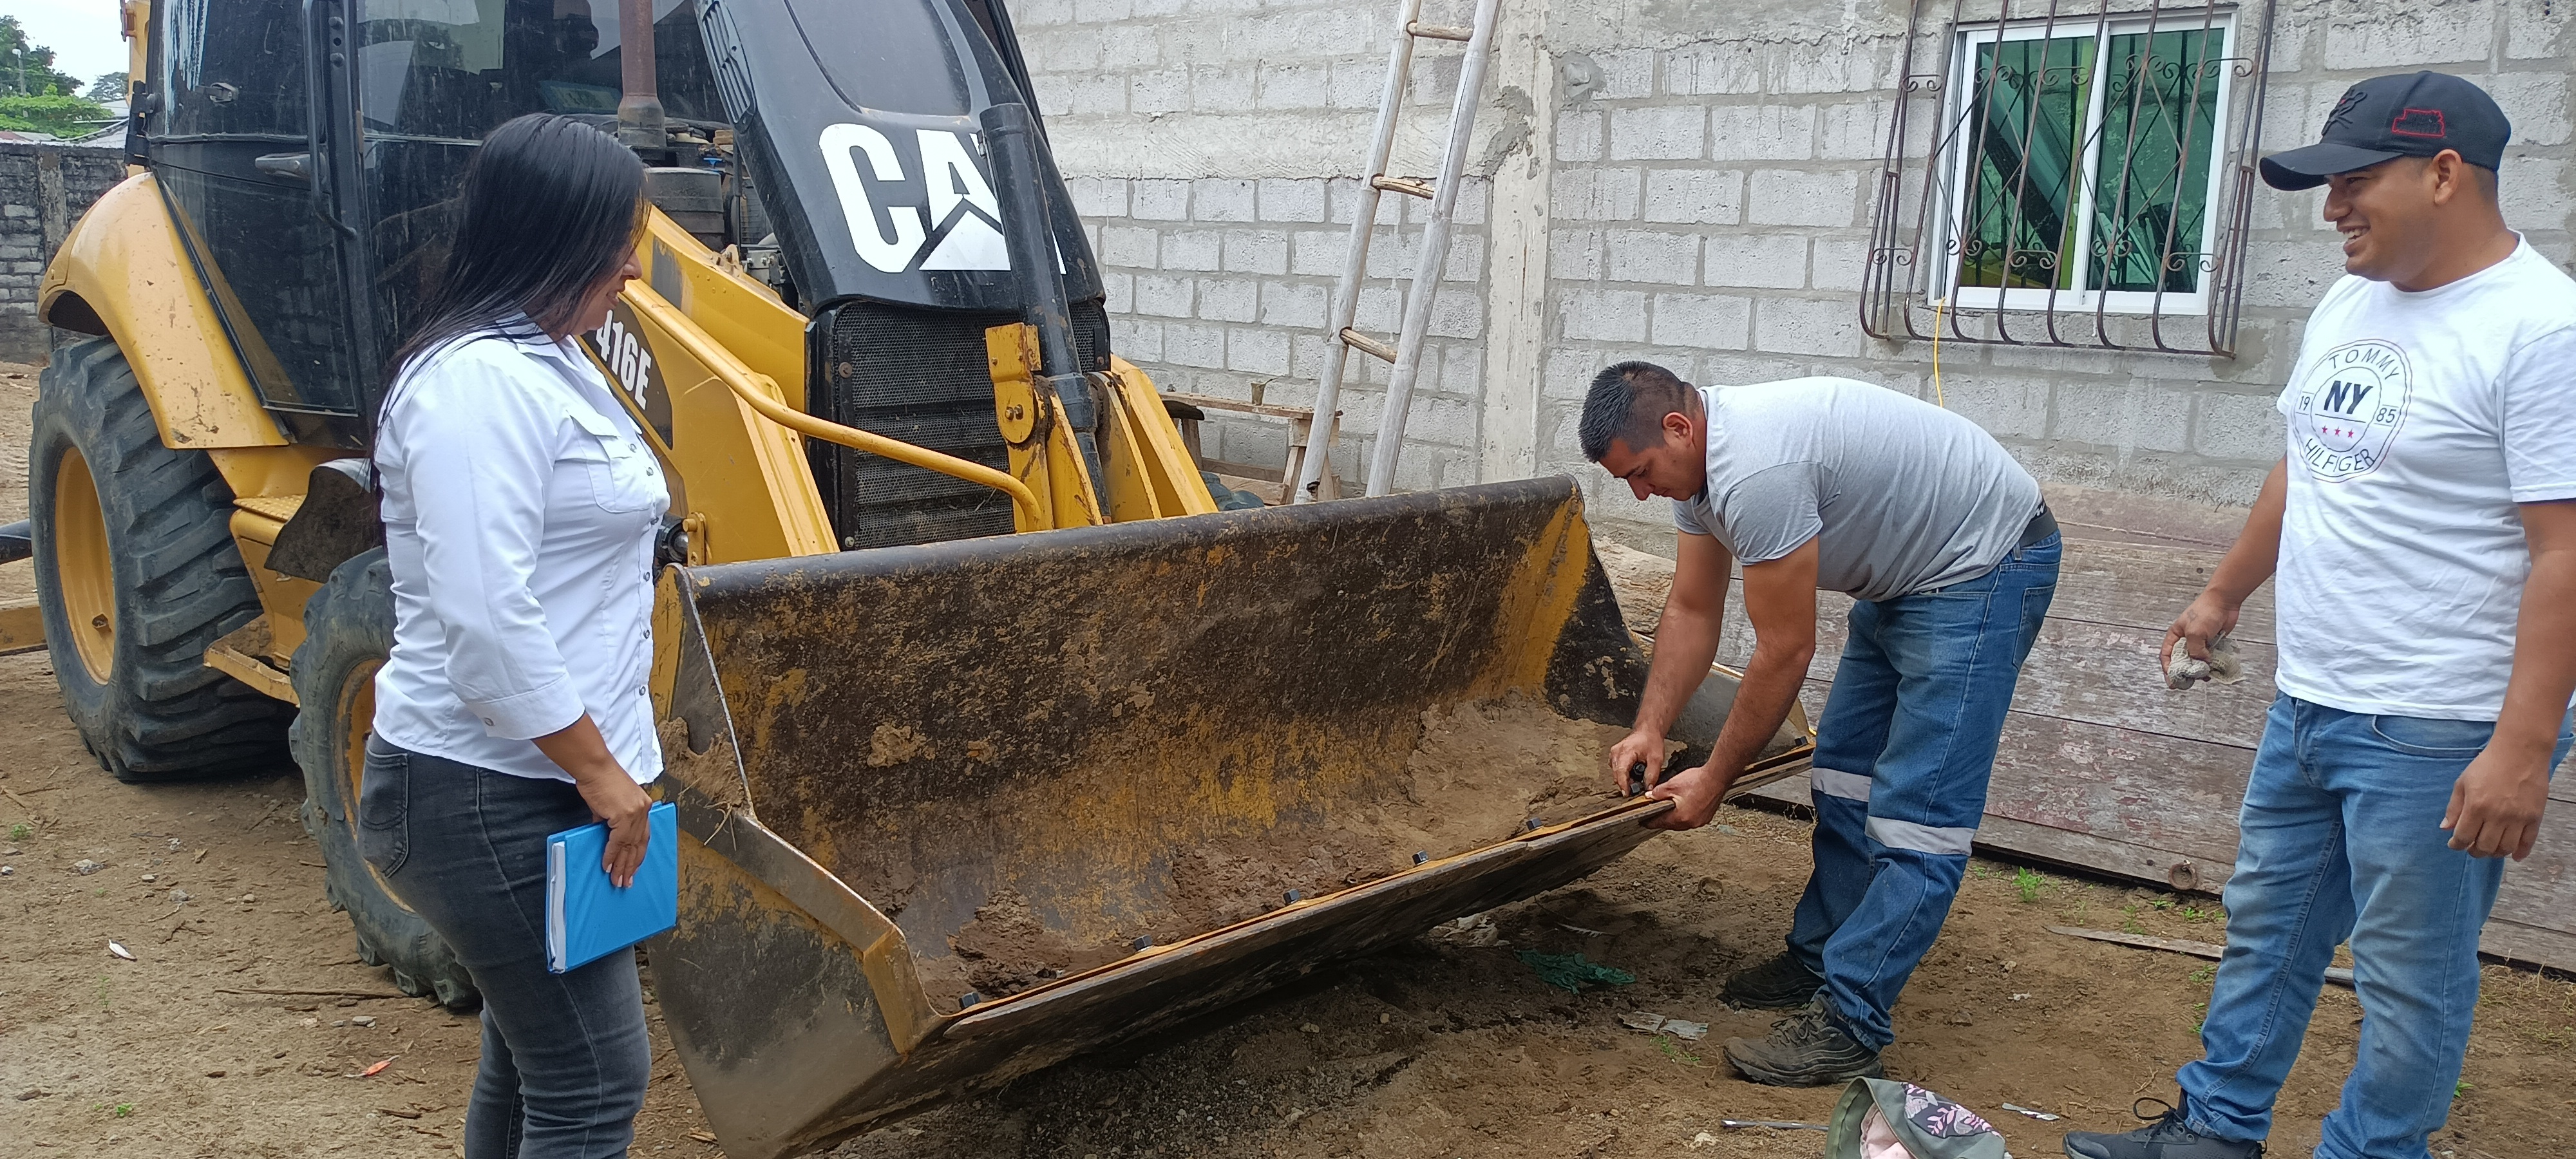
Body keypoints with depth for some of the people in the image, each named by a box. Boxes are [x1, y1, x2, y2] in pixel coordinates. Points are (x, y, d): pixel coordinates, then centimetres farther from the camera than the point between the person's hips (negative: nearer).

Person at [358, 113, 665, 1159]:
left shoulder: (539, 360, 12)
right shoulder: (483, 382, -20)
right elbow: (486, 622, -27)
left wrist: (603, 761, 20)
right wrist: (599, 770, -19)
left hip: (534, 781, 10)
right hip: (487, 794, -10)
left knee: (531, 1052, 20)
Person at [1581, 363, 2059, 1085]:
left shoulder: (1754, 471, -32)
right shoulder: (1699, 460, -1)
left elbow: (1785, 651, -25)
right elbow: (1692, 612, 7)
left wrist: (1714, 781, -15)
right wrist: (1650, 728, -2)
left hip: (1985, 565, -11)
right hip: (1904, 573, 11)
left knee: (1917, 808, -12)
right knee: (1846, 772, 15)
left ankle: (1847, 1026, -10)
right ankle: (1818, 959, 26)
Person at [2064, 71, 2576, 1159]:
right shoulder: (2349, 304, 9)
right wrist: (2223, 594, 28)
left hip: (2433, 734, -9)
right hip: (2305, 706, 9)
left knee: (2410, 984, 5)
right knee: (2266, 930, 19)